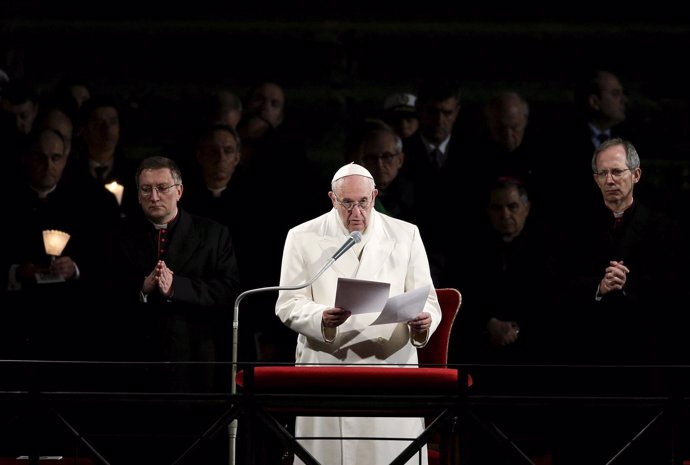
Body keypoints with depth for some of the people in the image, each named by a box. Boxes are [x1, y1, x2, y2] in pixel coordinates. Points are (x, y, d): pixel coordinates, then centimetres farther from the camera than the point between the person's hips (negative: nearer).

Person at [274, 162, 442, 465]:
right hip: (327, 374, -1)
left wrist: (423, 322, -15)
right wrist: (322, 318, -20)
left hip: (390, 369, 1)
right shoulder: (303, 238, 6)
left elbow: (426, 299, 9)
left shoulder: (405, 235, 9)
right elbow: (289, 304, 1)